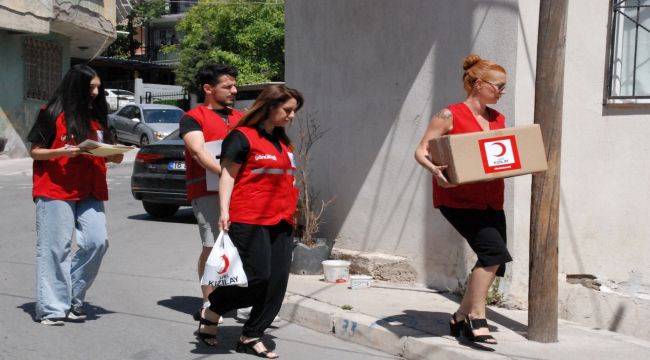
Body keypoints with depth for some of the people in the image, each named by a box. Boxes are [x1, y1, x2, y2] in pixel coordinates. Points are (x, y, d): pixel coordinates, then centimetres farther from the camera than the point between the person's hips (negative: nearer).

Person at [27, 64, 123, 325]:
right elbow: (35, 151, -1)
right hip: (56, 191, -5)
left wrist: (114, 155, 1)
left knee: (97, 242, -7)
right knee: (56, 248, -4)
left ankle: (72, 300, 9)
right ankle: (52, 308, 3)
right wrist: (62, 152, -18)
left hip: (90, 193, 5)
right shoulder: (53, 114, -1)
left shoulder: (96, 117, 16)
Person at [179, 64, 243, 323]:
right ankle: (208, 303, 0)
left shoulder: (240, 118, 23)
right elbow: (199, 152, -10)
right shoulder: (193, 118, 4)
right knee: (212, 245, -10)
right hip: (208, 189, -5)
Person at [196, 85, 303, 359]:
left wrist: (290, 213, 25)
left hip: (281, 222, 8)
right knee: (258, 276, -10)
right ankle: (213, 310, 14)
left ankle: (251, 337, 9)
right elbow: (228, 174, -6)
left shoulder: (283, 141, 19)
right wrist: (224, 210, -15)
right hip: (249, 220, -7)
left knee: (278, 281, 0)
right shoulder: (242, 137, -4)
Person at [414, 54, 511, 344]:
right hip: (458, 198, -8)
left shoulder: (498, 119, 13)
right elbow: (421, 151, -8)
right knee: (494, 250, -20)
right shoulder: (450, 116, -7)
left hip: (490, 200, 8)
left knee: (493, 261, 7)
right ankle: (476, 317, -7)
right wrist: (433, 168, -28)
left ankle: (462, 316, 24)